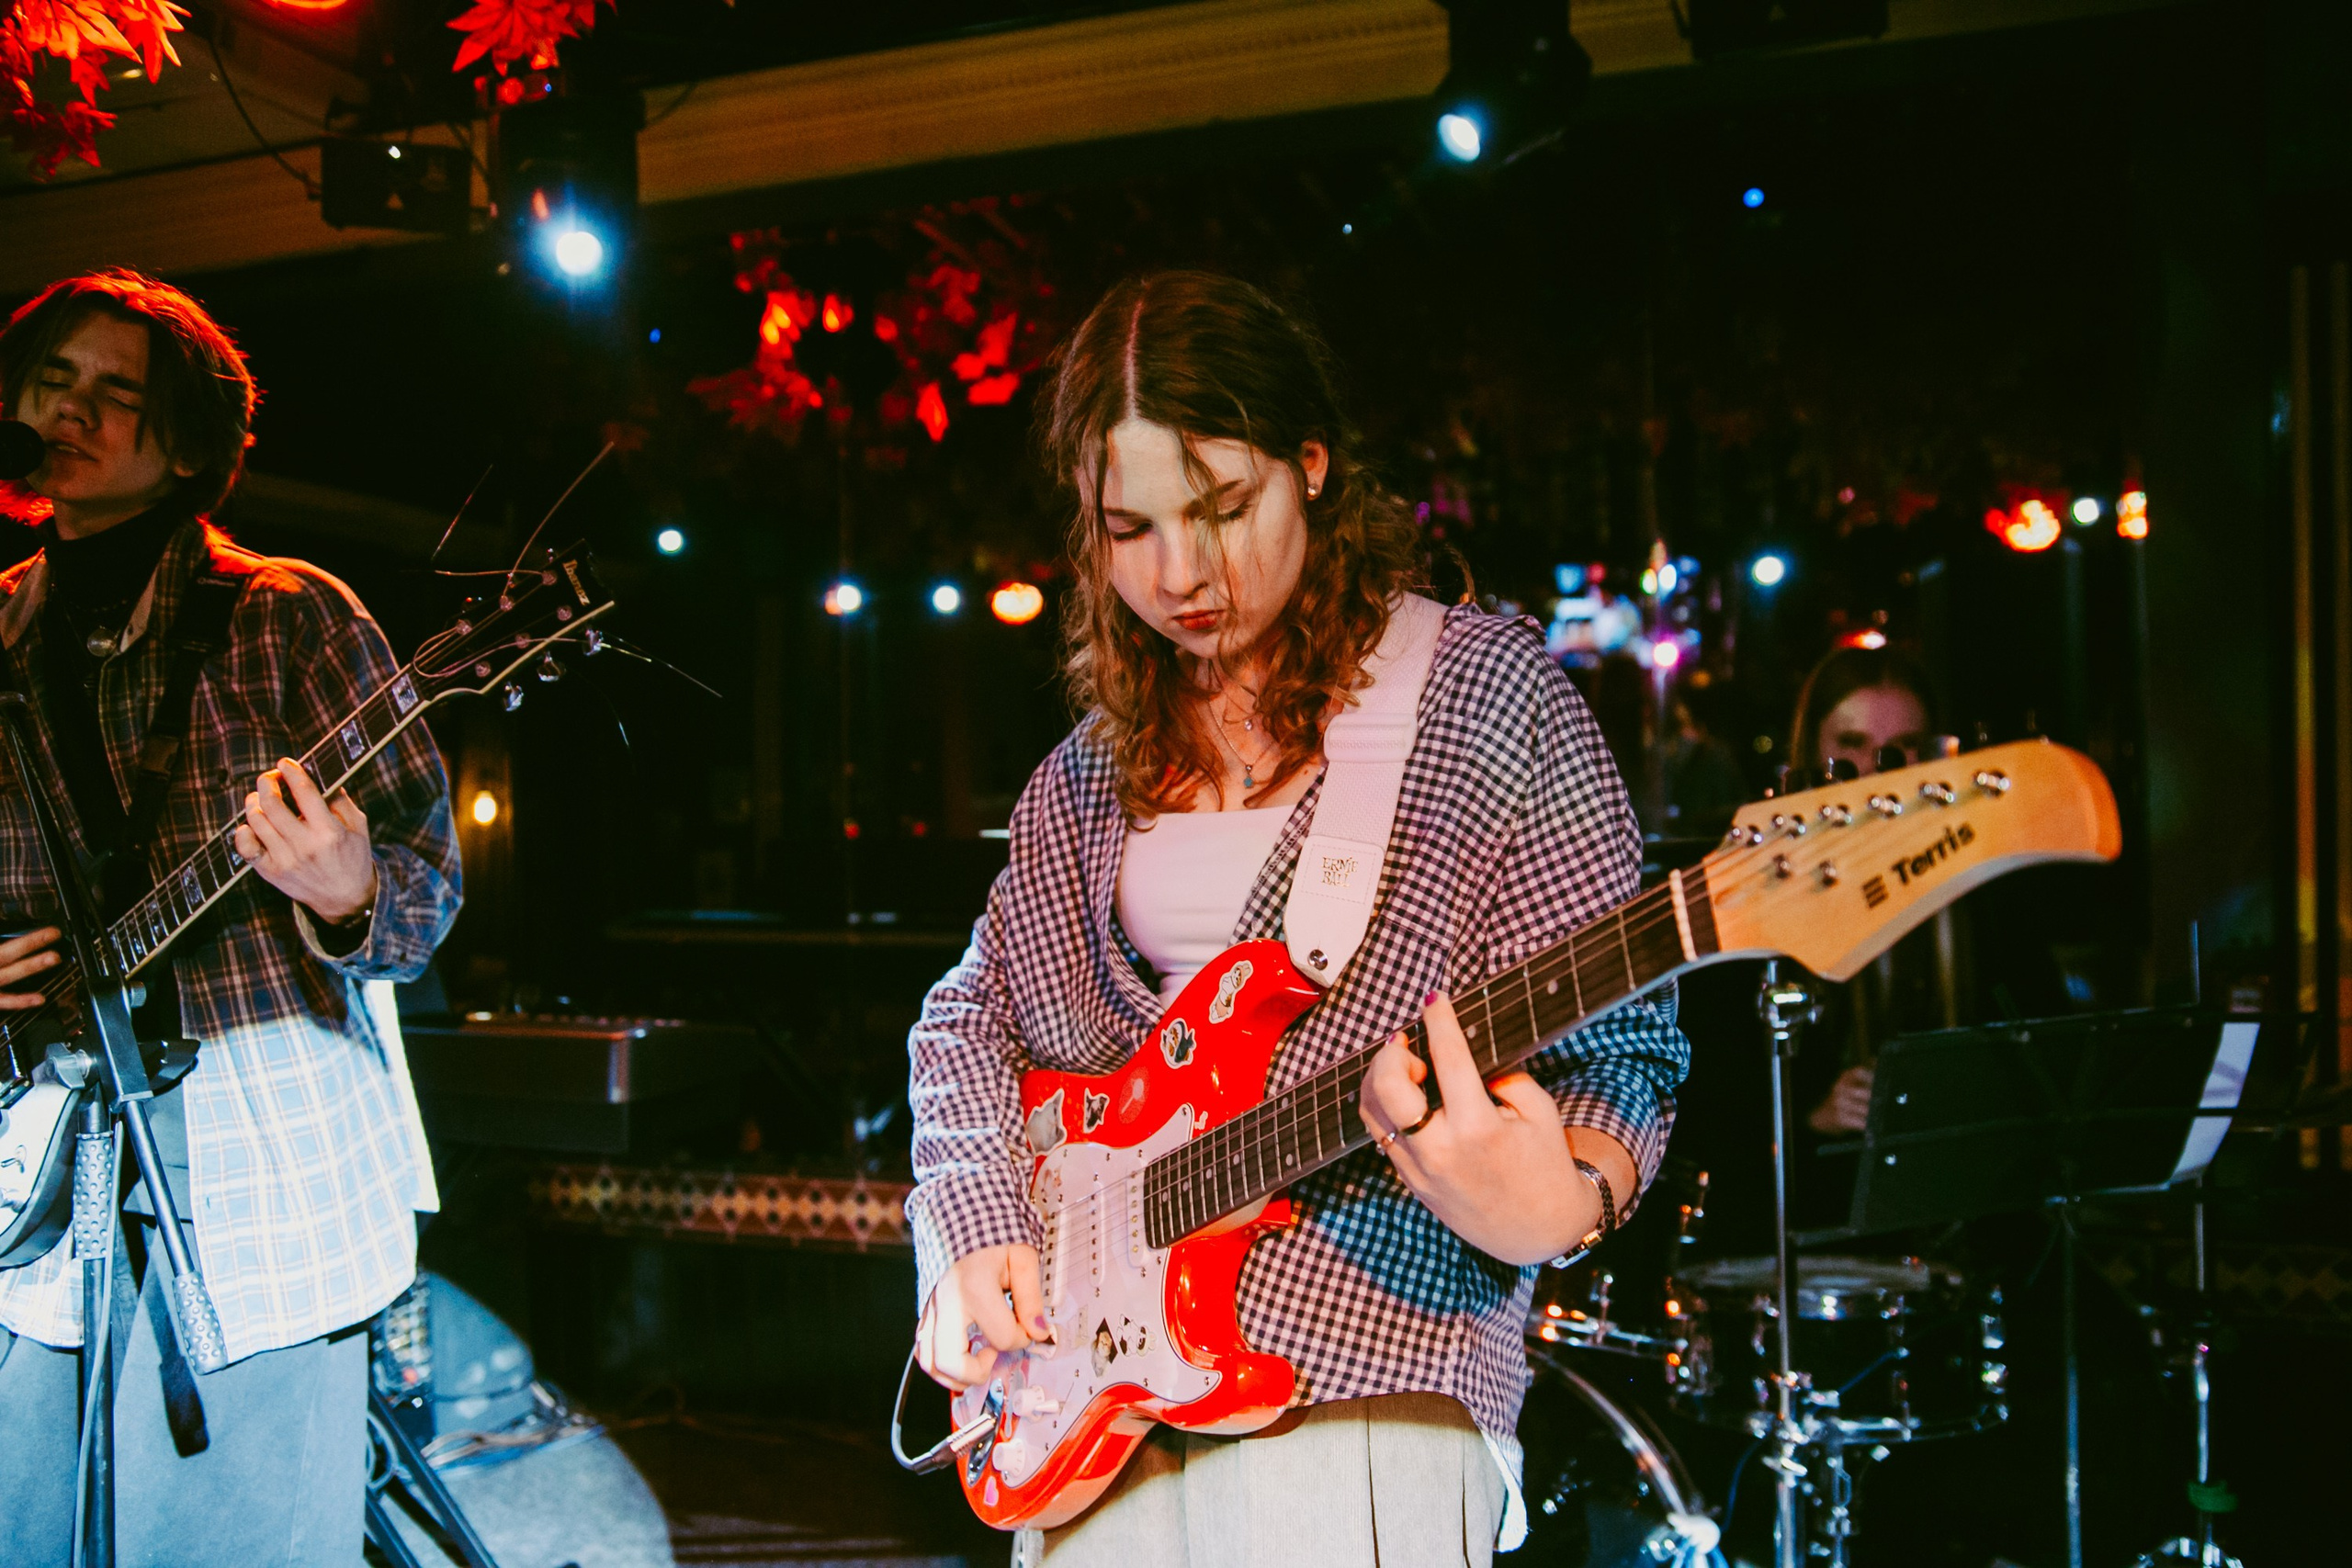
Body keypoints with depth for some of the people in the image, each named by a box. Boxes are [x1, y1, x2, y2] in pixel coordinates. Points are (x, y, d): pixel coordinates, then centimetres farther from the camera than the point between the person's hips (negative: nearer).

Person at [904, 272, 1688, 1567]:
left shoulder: (1488, 695, -4)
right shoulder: (1100, 759, 13)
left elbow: (1617, 1050, -8)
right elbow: (973, 1015, 22)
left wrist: (1553, 1208, -28)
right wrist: (972, 1229, 5)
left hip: (1360, 1404, -5)